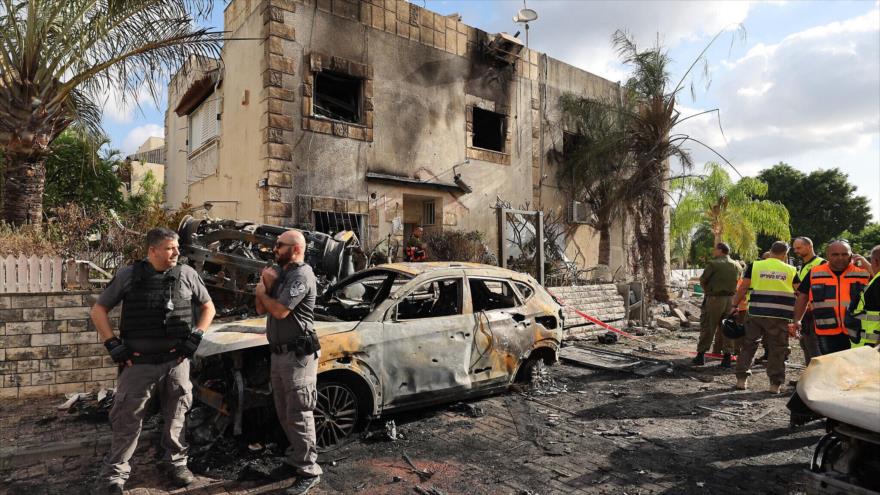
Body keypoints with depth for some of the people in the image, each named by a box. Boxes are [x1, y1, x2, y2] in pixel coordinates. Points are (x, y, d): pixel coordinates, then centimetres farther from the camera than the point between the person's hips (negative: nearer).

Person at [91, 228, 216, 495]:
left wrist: (196, 336, -1)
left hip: (176, 361, 1)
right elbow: (99, 310, 6)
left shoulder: (186, 274, -1)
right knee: (126, 420, 6)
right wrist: (112, 344, -3)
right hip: (138, 363, -1)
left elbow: (208, 307, 10)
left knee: (176, 417, 13)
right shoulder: (128, 275, -3)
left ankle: (176, 463, 31)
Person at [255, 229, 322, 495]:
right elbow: (262, 309, 14)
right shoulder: (281, 274, 15)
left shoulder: (301, 275, -15)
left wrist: (262, 292, -4)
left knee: (299, 415, -5)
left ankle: (308, 471, 5)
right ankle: (297, 456, 33)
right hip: (278, 353, 10)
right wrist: (266, 284, -2)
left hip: (298, 355, -10)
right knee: (285, 413, 18)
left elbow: (280, 310, -23)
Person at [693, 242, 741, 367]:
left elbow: (702, 281, -7)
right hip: (731, 299, 5)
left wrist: (707, 291, 11)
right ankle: (727, 357, 11)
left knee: (707, 327, 3)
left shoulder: (713, 264, -10)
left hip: (714, 298, -5)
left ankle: (701, 355, 6)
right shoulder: (736, 266, 9)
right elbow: (737, 283, 9)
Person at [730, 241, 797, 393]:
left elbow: (743, 288, 0)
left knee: (749, 345, 10)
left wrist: (735, 306, 7)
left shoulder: (755, 266, 2)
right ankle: (775, 383, 11)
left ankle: (741, 379, 11)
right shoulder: (791, 270, 6)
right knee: (777, 349, 8)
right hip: (780, 316, 0)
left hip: (756, 313, 0)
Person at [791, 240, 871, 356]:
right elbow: (803, 297, 9)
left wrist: (868, 266, -13)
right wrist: (797, 320, 0)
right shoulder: (815, 273, 2)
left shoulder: (864, 273, -1)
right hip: (826, 334, 0)